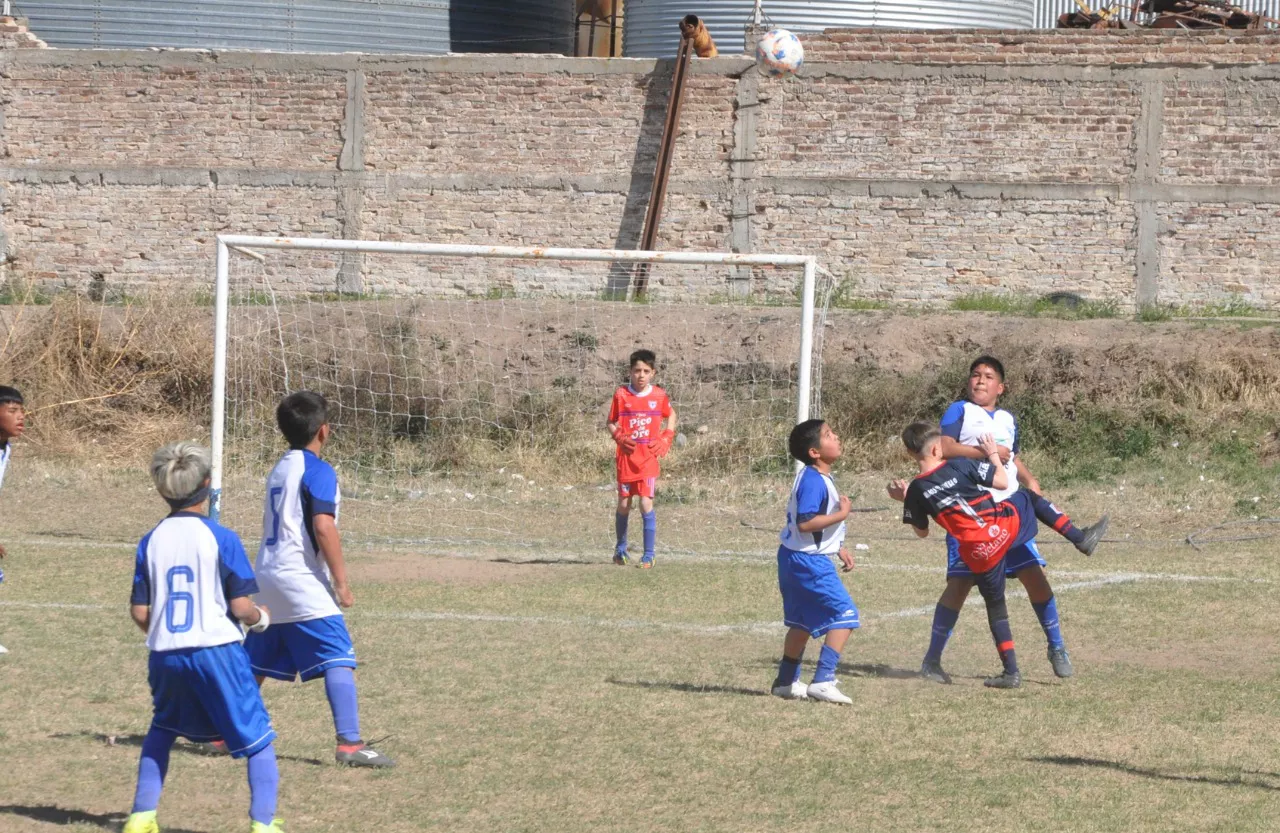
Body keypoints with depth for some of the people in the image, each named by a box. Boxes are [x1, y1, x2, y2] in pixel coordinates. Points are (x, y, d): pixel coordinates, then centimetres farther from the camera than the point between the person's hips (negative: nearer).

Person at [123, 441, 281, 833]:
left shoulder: (151, 542, 5)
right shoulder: (221, 538, -6)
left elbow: (140, 611, 5)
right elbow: (240, 606, -8)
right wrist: (261, 618, 15)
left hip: (166, 655, 4)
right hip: (217, 650, -4)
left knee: (162, 730, 26)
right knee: (259, 738, 5)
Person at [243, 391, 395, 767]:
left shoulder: (279, 470, 16)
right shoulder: (318, 471, -10)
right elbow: (323, 527, -20)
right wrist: (341, 582, -15)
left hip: (269, 579, 9)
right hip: (304, 582, -9)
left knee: (257, 663, 18)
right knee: (339, 661, -12)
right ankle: (349, 743, -23)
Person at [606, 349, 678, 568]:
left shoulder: (659, 396, 0)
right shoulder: (621, 395, -2)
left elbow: (671, 415, 17)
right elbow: (610, 422, 6)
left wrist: (666, 438, 2)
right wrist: (620, 437, -13)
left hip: (649, 457, -1)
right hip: (627, 456, 1)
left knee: (646, 503, -10)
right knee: (624, 504, 9)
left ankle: (648, 555, -5)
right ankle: (621, 549, 29)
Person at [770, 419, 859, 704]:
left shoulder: (820, 478, 12)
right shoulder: (813, 481, -21)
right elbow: (805, 522, -29)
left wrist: (839, 549, 24)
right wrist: (841, 514, -22)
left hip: (796, 560, 11)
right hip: (808, 562, -11)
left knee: (803, 621, 21)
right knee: (845, 615, -11)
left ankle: (787, 681, 31)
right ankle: (823, 681, -15)